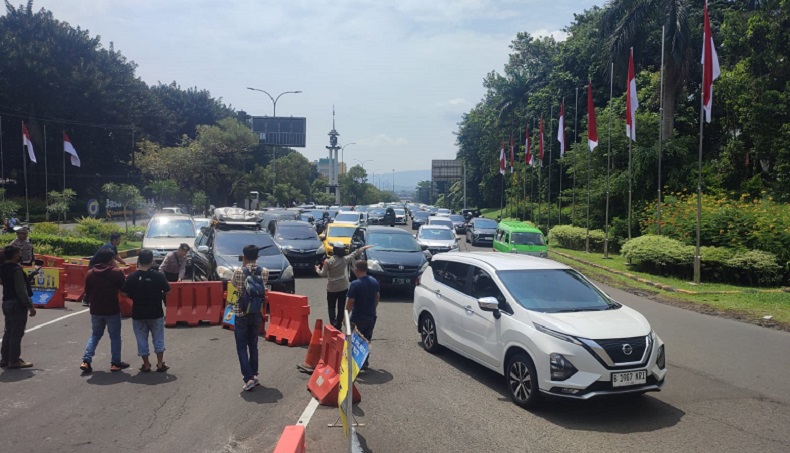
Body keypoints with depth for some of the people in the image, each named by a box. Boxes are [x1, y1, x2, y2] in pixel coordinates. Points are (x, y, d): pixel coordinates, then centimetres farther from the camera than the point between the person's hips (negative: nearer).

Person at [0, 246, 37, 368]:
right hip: (17, 304, -9)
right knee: (17, 333, -1)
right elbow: (21, 290, -20)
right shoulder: (16, 269, -19)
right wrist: (30, 306, -16)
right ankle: (14, 360, 4)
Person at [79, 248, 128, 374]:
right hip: (112, 310, -4)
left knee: (95, 335, 18)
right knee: (115, 336, 9)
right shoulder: (117, 272, -13)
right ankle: (115, 363, 12)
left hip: (96, 310, 4)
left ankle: (86, 361, 8)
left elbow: (87, 293, 8)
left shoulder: (90, 273, 1)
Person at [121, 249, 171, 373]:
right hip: (156, 313, -1)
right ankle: (160, 364, 14)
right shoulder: (159, 276, -12)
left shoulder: (132, 277, -9)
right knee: (158, 338, 13)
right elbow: (167, 291, -4)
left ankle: (146, 365, 17)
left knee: (142, 340, 12)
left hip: (138, 314, 1)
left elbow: (125, 293, -5)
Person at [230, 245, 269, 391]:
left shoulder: (239, 272, -14)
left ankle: (249, 378, -4)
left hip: (241, 314, -3)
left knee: (242, 347, 4)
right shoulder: (264, 272, -6)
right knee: (253, 345, 18)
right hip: (257, 314, 4)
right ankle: (254, 375, 25)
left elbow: (234, 286, 3)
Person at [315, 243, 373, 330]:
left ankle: (333, 324, -6)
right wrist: (364, 248, 22)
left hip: (331, 289, -2)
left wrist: (317, 270, 15)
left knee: (331, 307, 10)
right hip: (343, 288, 2)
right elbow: (355, 254, 8)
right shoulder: (345, 259, -7)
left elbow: (323, 274, -6)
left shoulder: (328, 262, -13)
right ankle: (338, 326, 11)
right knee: (341, 307, 10)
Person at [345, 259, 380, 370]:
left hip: (358, 317, -6)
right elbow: (377, 297, 13)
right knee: (367, 340, 16)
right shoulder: (374, 282, 3)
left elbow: (350, 302, -17)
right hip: (371, 316, 6)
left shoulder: (355, 284, -18)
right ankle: (365, 363, 22)